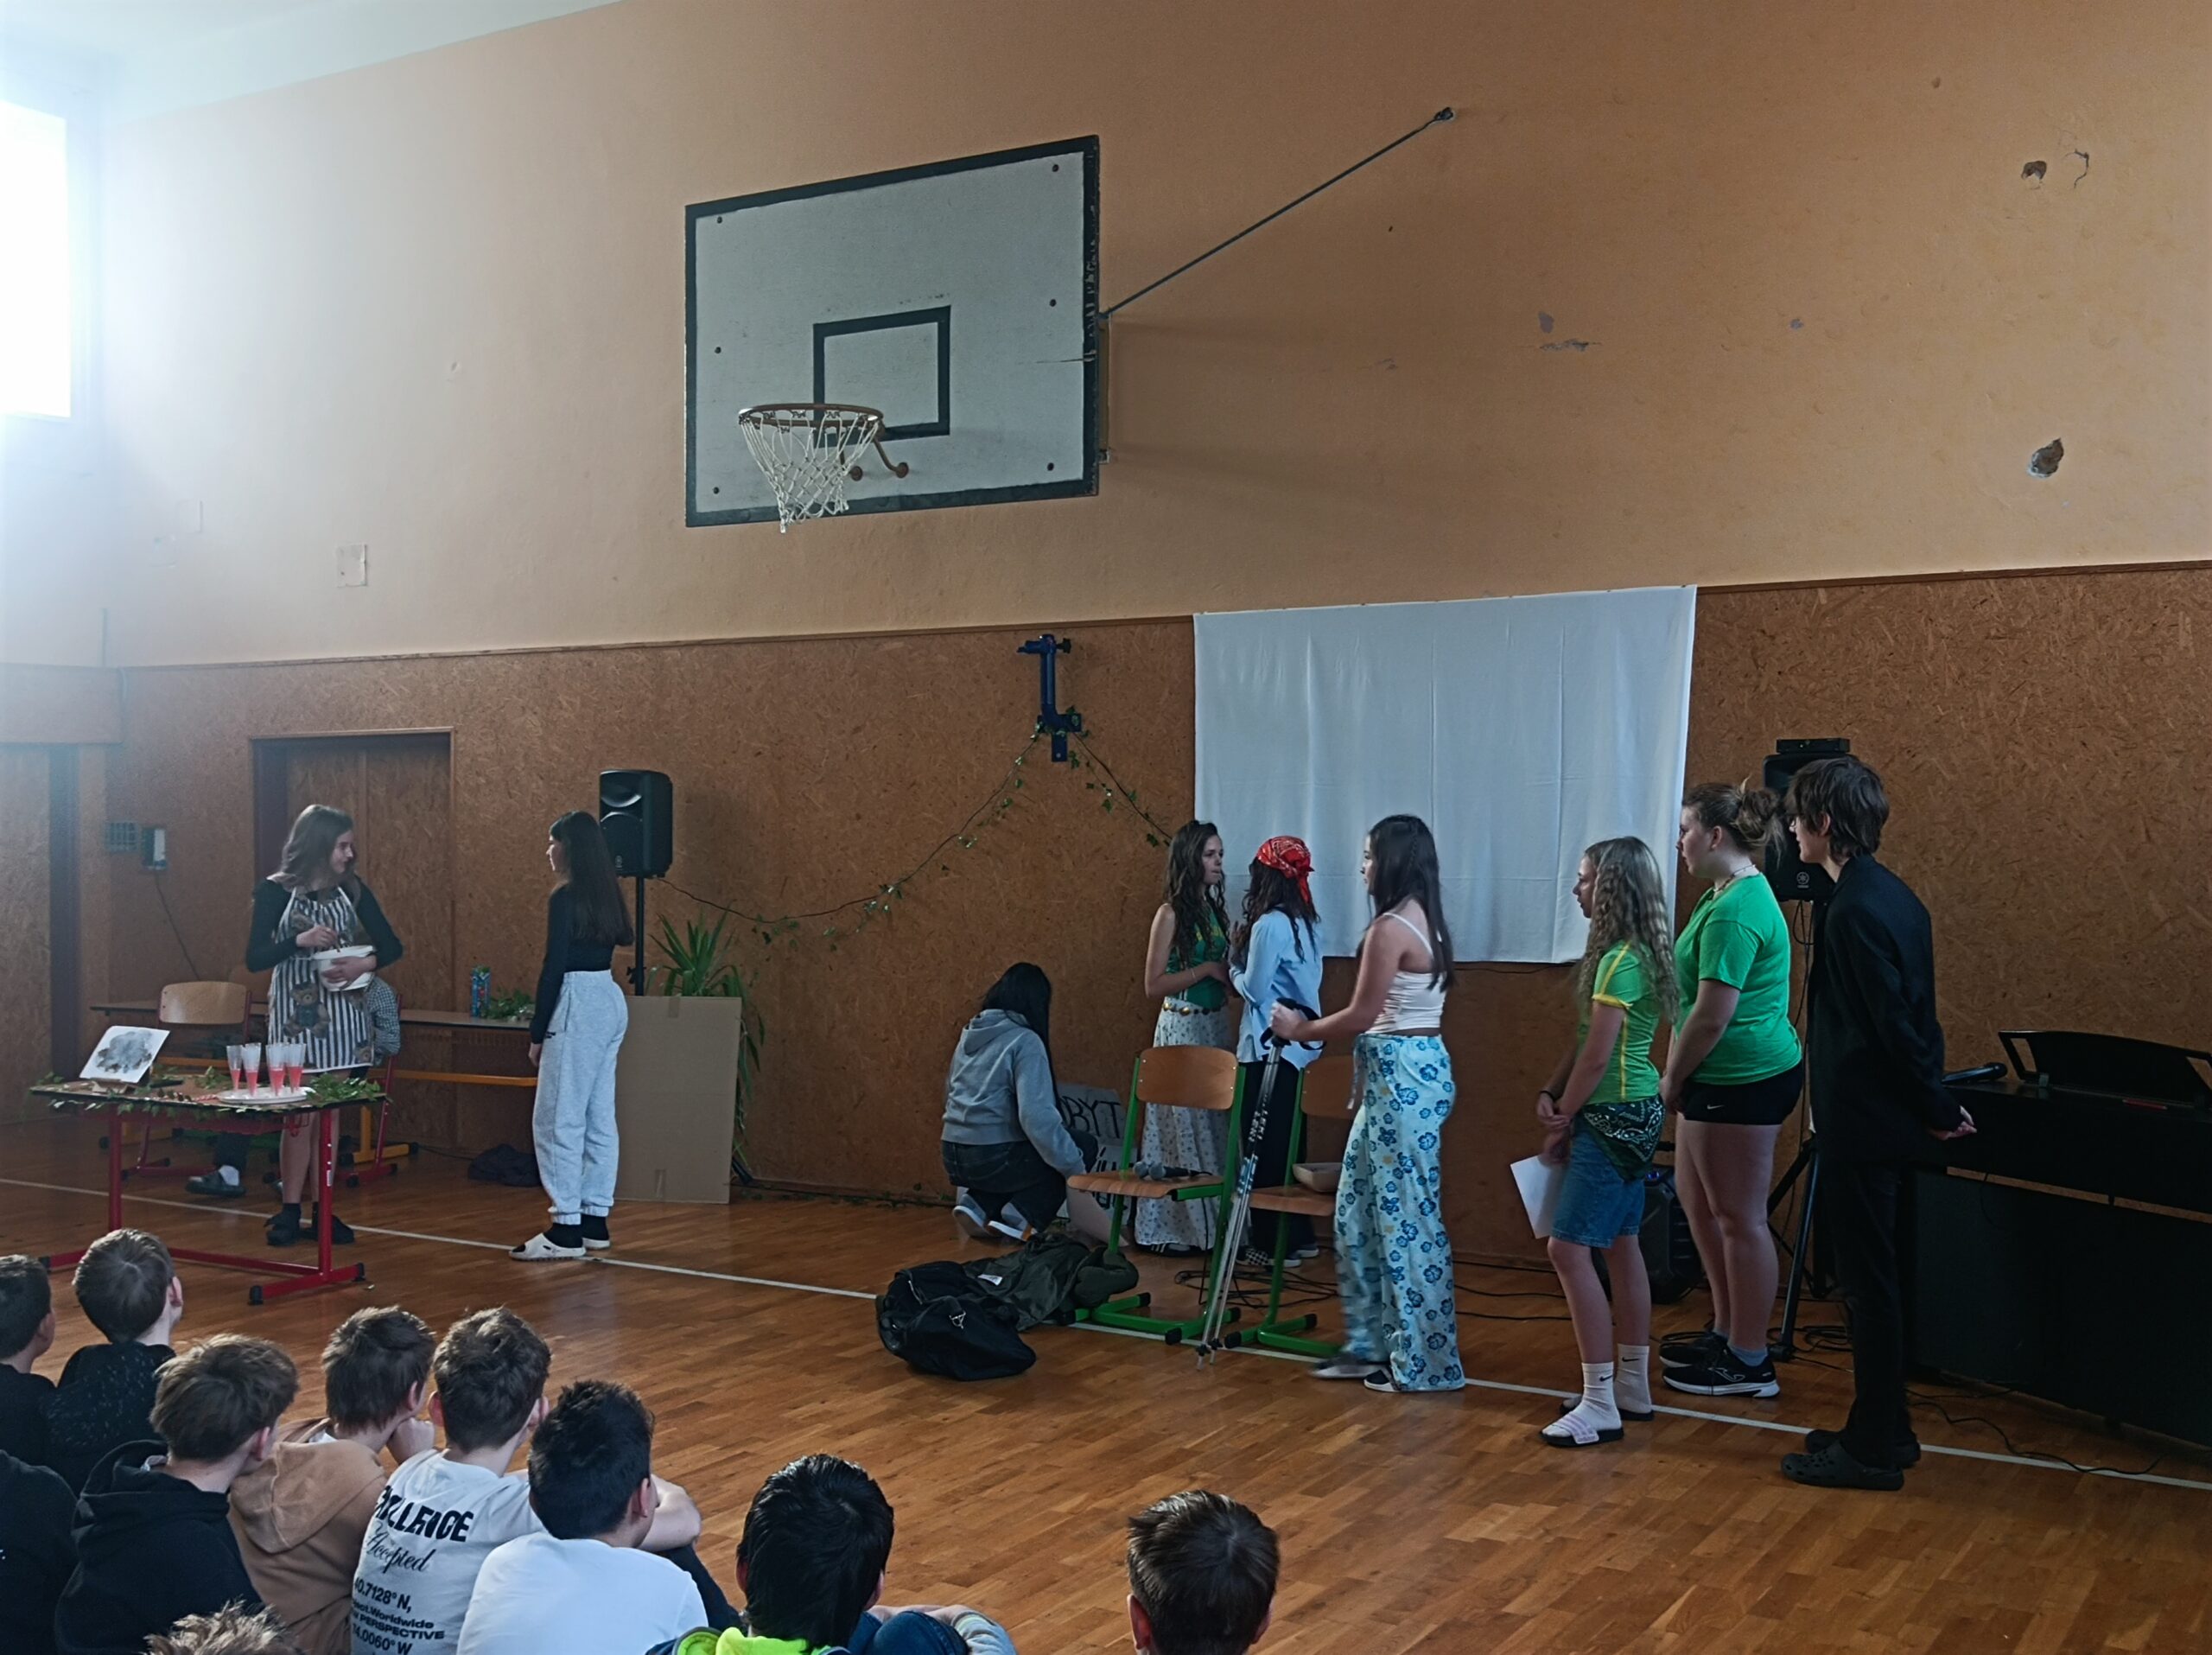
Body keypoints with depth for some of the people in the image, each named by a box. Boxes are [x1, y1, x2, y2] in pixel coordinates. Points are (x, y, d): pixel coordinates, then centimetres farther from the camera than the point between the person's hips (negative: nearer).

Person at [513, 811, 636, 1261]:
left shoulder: (565, 898, -14)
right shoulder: (605, 894, 10)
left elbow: (554, 967, -15)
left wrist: (537, 1032, -11)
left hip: (579, 1007, -9)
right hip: (610, 1001, 9)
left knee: (559, 1119, -5)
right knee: (598, 1118, 11)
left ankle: (567, 1228, -6)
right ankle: (595, 1220, 16)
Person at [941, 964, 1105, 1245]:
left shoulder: (970, 1035, 12)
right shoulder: (1025, 1041, -11)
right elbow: (1037, 1117, -21)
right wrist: (1074, 1167, -13)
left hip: (954, 1157, 7)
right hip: (992, 1158, -7)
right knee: (1084, 1145, 9)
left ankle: (978, 1206, 9)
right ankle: (1021, 1217, -2)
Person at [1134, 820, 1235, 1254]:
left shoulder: (1216, 910, 10)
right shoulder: (1171, 914, -10)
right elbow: (1153, 985, -13)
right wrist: (1206, 969, -16)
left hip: (1218, 1026, 7)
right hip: (1182, 1028, -7)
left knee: (1215, 1126, 9)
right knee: (1186, 1125, -1)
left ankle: (1212, 1223, 16)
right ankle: (1182, 1229, 8)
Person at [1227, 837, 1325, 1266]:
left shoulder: (1270, 924, -16)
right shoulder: (1307, 924, 10)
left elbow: (1254, 988, -14)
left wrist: (1235, 964, 5)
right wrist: (1249, 954, 13)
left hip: (1269, 1046, -9)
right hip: (1297, 1045, 9)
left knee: (1263, 1146, -1)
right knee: (1283, 1142, 16)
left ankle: (1273, 1244, 3)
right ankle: (1297, 1236, 21)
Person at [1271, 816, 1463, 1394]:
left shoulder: (1390, 927, -17)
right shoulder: (1425, 922, 13)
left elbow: (1363, 1016, -14)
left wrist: (1301, 1030, 0)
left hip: (1400, 1075, -10)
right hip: (1417, 1067, 10)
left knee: (1406, 1215, -2)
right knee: (1360, 1210, 15)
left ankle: (1426, 1362, 7)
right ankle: (1373, 1346, 23)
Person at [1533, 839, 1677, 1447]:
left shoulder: (1622, 959, -20)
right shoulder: (1632, 951, 11)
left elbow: (1596, 1055, -20)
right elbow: (1584, 1039, 12)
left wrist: (1562, 1122, -9)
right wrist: (1551, 1092, 2)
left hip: (1615, 1118, -11)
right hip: (1631, 1115, 11)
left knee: (1569, 1249, -10)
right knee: (1621, 1245, 16)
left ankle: (1600, 1403, -7)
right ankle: (1633, 1385, 25)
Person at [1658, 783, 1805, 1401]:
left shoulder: (1734, 912, -21)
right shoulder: (1731, 893, 13)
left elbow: (1712, 1017, -23)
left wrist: (1672, 1080, -10)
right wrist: (1680, 1077, 14)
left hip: (1742, 1081, -11)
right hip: (1726, 1079, 11)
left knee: (1739, 1219, -1)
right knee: (1698, 1201, 20)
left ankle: (1750, 1363, 9)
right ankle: (1728, 1332, 32)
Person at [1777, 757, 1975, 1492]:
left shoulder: (1856, 910, -20)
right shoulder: (1891, 895, 11)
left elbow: (1894, 1023, -21)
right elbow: (1909, 1016, 14)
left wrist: (1937, 1108, -10)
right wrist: (1934, 1104, 15)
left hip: (1862, 1125, -10)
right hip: (1883, 1118, 10)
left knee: (1867, 1282, -1)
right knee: (1871, 1279, 17)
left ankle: (1873, 1450, 9)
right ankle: (1884, 1430, 27)